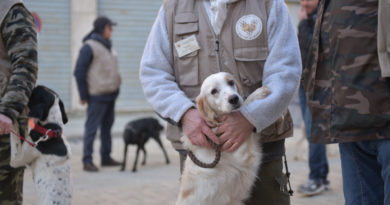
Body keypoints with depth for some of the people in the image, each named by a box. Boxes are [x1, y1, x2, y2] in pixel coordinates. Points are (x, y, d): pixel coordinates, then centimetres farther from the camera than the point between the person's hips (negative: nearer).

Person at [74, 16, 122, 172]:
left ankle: (106, 157, 23)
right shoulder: (89, 47, -13)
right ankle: (87, 161, -1)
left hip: (111, 94, 9)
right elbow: (79, 71, -14)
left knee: (107, 127, 14)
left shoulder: (108, 46, 14)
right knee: (91, 128, -5)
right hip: (97, 96, -9)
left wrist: (116, 88, 16)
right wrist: (83, 95, -14)